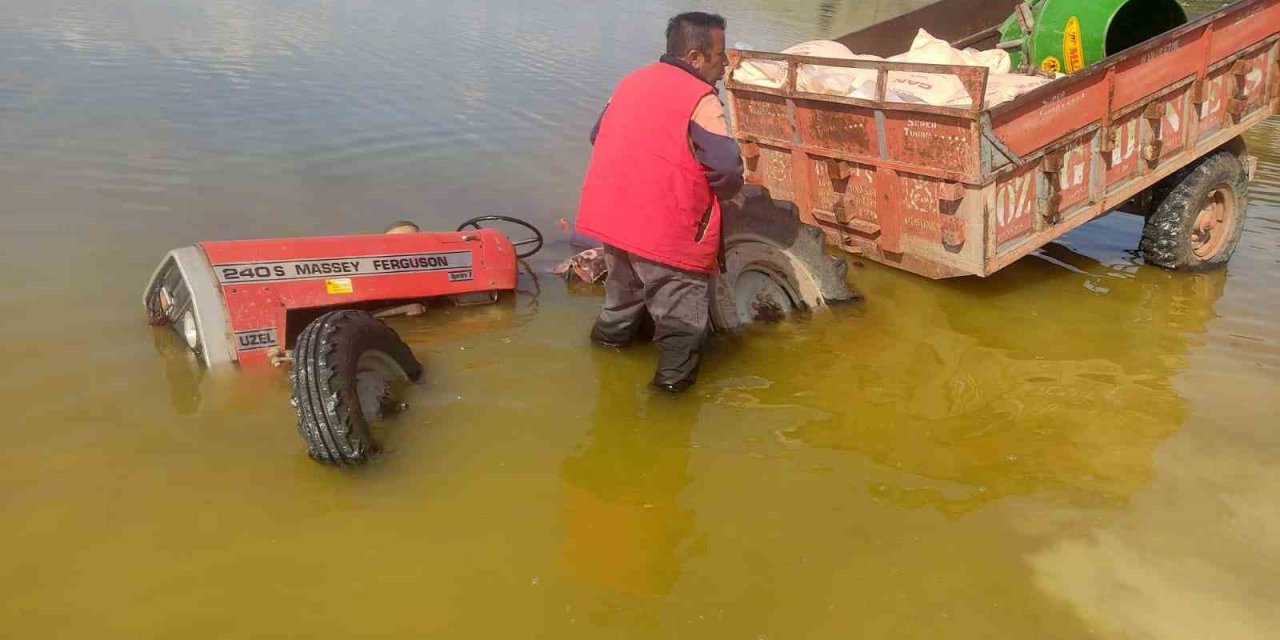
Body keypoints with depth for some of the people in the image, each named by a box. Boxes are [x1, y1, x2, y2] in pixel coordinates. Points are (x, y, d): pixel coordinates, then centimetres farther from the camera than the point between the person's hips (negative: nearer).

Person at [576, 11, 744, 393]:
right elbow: (726, 168, -17)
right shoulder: (701, 99, -12)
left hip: (610, 214, 8)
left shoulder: (631, 82, 11)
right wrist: (724, 193, 5)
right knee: (682, 305, 8)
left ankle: (613, 333, 50)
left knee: (625, 281, 32)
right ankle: (676, 371, 14)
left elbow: (599, 136, 19)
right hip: (665, 228, -8)